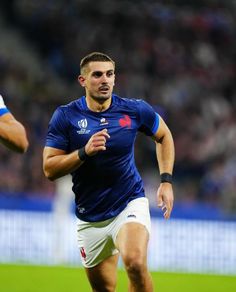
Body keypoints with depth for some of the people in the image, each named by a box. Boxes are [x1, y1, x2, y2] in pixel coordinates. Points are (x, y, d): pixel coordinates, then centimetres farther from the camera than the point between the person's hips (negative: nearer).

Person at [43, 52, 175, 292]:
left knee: (135, 263, -30)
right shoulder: (65, 116, -8)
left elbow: (164, 136, 14)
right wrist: (85, 152, -26)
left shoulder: (135, 110, -6)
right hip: (90, 216, 2)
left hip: (130, 204, -2)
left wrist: (166, 181, 4)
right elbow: (49, 169, -11)